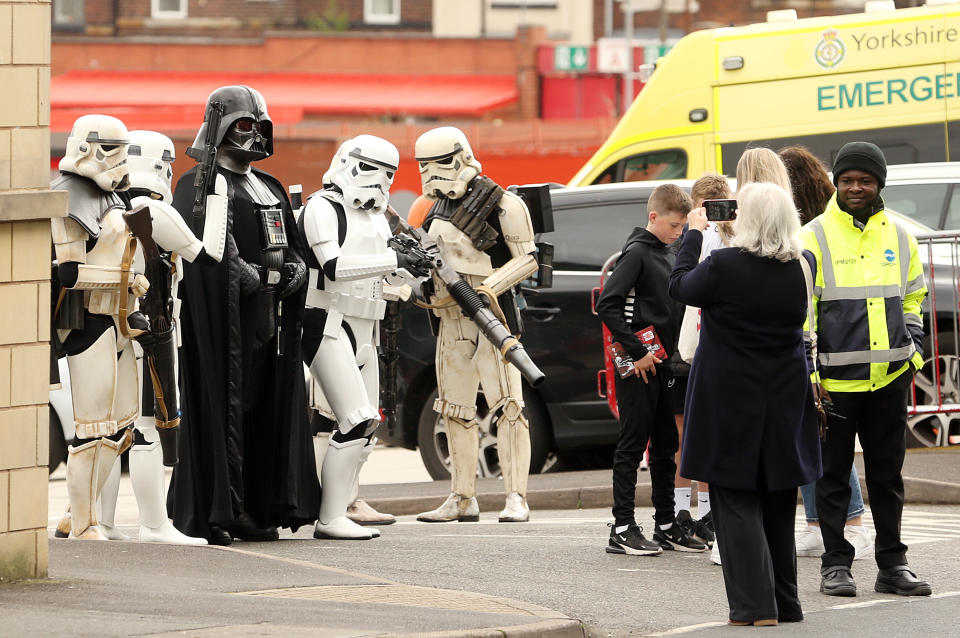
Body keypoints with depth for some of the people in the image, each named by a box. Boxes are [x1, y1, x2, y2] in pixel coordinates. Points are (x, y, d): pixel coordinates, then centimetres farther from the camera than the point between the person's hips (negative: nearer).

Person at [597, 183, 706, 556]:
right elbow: (607, 305, -21)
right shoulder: (636, 253, -11)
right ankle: (623, 529, -3)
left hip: (662, 364, 8)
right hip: (638, 369, -8)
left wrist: (672, 354, 12)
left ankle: (666, 525, 17)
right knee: (633, 445, -5)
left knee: (666, 447, 11)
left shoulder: (667, 256, 15)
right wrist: (636, 352, -20)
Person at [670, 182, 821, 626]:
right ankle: (784, 602, 21)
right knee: (778, 504, 15)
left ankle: (754, 604, -7)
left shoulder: (724, 265, -19)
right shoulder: (802, 267, -5)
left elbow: (680, 286, -2)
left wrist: (694, 233, 10)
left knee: (736, 503, 0)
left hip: (730, 399, -5)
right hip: (785, 400, 5)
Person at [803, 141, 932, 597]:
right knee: (833, 474, 3)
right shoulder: (815, 238, -4)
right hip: (835, 379, -4)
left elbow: (912, 300, 21)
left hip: (889, 377, 4)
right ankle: (835, 564, 10)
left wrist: (914, 352, 9)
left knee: (888, 473, 9)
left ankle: (892, 564, 15)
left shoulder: (899, 237, 10)